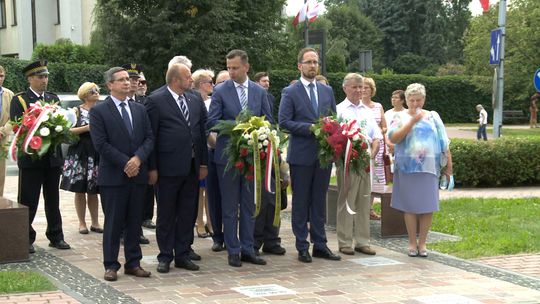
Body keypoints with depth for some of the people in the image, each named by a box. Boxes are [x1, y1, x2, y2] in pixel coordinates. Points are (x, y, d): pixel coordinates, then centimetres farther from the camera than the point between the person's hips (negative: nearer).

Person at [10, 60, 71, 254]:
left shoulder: (54, 98, 13)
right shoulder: (19, 100, -2)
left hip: (53, 157, 4)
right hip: (30, 158, -4)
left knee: (53, 200, 12)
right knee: (28, 201, 0)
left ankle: (56, 237, 19)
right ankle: (26, 239, 8)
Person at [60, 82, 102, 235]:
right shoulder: (77, 111, 1)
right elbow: (69, 130, -7)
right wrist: (87, 128, -15)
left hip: (97, 153, 3)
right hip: (80, 153, -3)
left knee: (93, 191, 6)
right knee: (80, 190, 1)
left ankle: (95, 222, 12)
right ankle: (82, 223, 8)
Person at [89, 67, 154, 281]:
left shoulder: (139, 109, 13)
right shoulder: (99, 111, -3)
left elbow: (149, 138, 7)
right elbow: (100, 143, -10)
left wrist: (138, 158, -11)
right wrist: (125, 163, -14)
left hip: (138, 174, 5)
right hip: (113, 175, -4)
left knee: (135, 222, 9)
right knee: (113, 223, 1)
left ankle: (133, 263, 17)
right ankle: (111, 265, 9)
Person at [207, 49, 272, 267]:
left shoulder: (259, 92, 7)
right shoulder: (220, 91, -3)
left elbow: (268, 120, 7)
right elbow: (212, 122, -8)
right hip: (228, 155, -3)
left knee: (249, 206, 9)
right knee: (230, 207, 3)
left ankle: (247, 249, 17)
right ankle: (233, 251, 10)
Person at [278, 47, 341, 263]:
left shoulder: (327, 91, 11)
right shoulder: (290, 92, -3)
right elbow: (284, 122, -10)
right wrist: (310, 128, -18)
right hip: (301, 155, -4)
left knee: (319, 201, 10)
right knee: (301, 203, 3)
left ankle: (320, 245, 16)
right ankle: (302, 247, 10)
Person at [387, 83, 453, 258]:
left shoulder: (433, 117, 11)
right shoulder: (400, 117, 6)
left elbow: (444, 143, 11)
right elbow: (393, 138, -10)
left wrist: (449, 164, 5)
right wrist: (412, 121, -15)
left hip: (429, 168, 1)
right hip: (407, 168, -1)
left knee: (428, 206, -1)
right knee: (410, 206, 1)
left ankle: (422, 242, 9)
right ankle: (412, 242, 11)